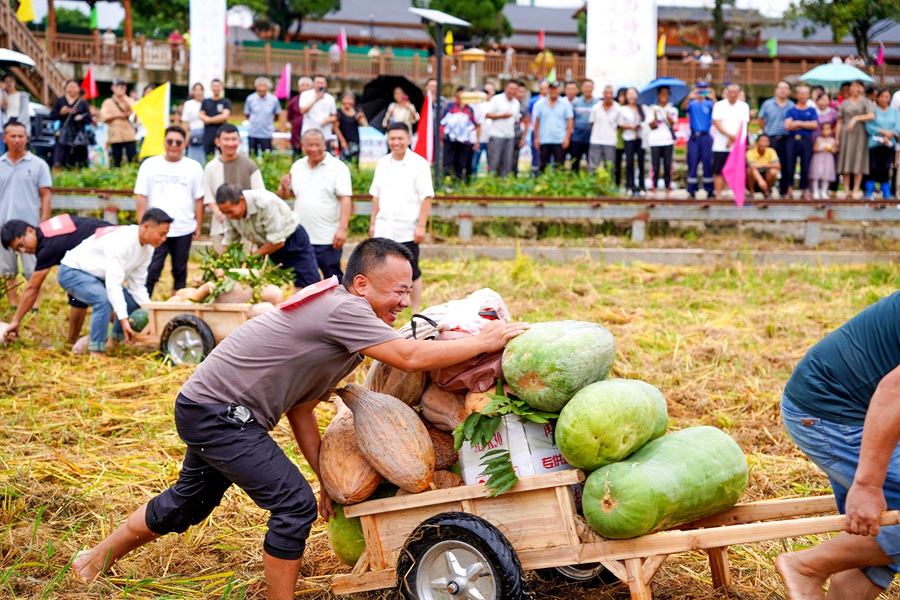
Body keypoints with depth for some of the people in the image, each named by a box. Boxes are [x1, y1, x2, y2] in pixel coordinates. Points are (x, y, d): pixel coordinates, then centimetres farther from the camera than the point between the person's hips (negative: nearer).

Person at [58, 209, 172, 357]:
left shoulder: (147, 249, -4)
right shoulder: (121, 241, -33)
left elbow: (137, 284, 2)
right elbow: (113, 284, -36)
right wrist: (123, 320, -38)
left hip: (97, 275, 10)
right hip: (72, 272, -10)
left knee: (134, 302, 3)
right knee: (104, 300, -33)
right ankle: (96, 353, -27)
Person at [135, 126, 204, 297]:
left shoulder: (194, 167, 5)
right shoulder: (150, 165, 3)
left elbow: (199, 199, 6)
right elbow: (141, 197, 1)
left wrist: (199, 226, 3)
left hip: (184, 230, 2)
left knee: (180, 271, 10)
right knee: (151, 271, -6)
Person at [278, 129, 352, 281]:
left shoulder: (337, 167, -5)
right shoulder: (297, 167, 11)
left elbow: (345, 200, -11)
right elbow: (285, 195, 17)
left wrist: (342, 229, -20)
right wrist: (284, 187, -7)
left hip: (327, 239, -5)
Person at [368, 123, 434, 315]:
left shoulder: (419, 164, -5)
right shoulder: (383, 163, 11)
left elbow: (426, 197, -8)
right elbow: (376, 196, 16)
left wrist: (421, 226, -13)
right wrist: (373, 223, 13)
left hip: (407, 231, -5)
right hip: (383, 229, 5)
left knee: (412, 273, 4)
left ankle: (416, 312, 13)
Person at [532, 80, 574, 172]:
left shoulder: (565, 104, 4)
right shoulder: (540, 104, 7)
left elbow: (570, 121, 4)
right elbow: (536, 121, 9)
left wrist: (567, 137, -4)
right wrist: (536, 137, 3)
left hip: (560, 140, -1)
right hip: (544, 140, 1)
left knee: (559, 166, -4)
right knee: (543, 165, 4)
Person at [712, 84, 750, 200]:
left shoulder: (744, 106, 8)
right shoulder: (719, 105, 6)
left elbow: (744, 124, 0)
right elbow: (716, 123, -4)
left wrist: (732, 140, -12)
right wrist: (729, 135, -16)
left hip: (738, 146, 0)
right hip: (720, 146, 0)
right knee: (719, 172, -2)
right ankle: (718, 195, 1)